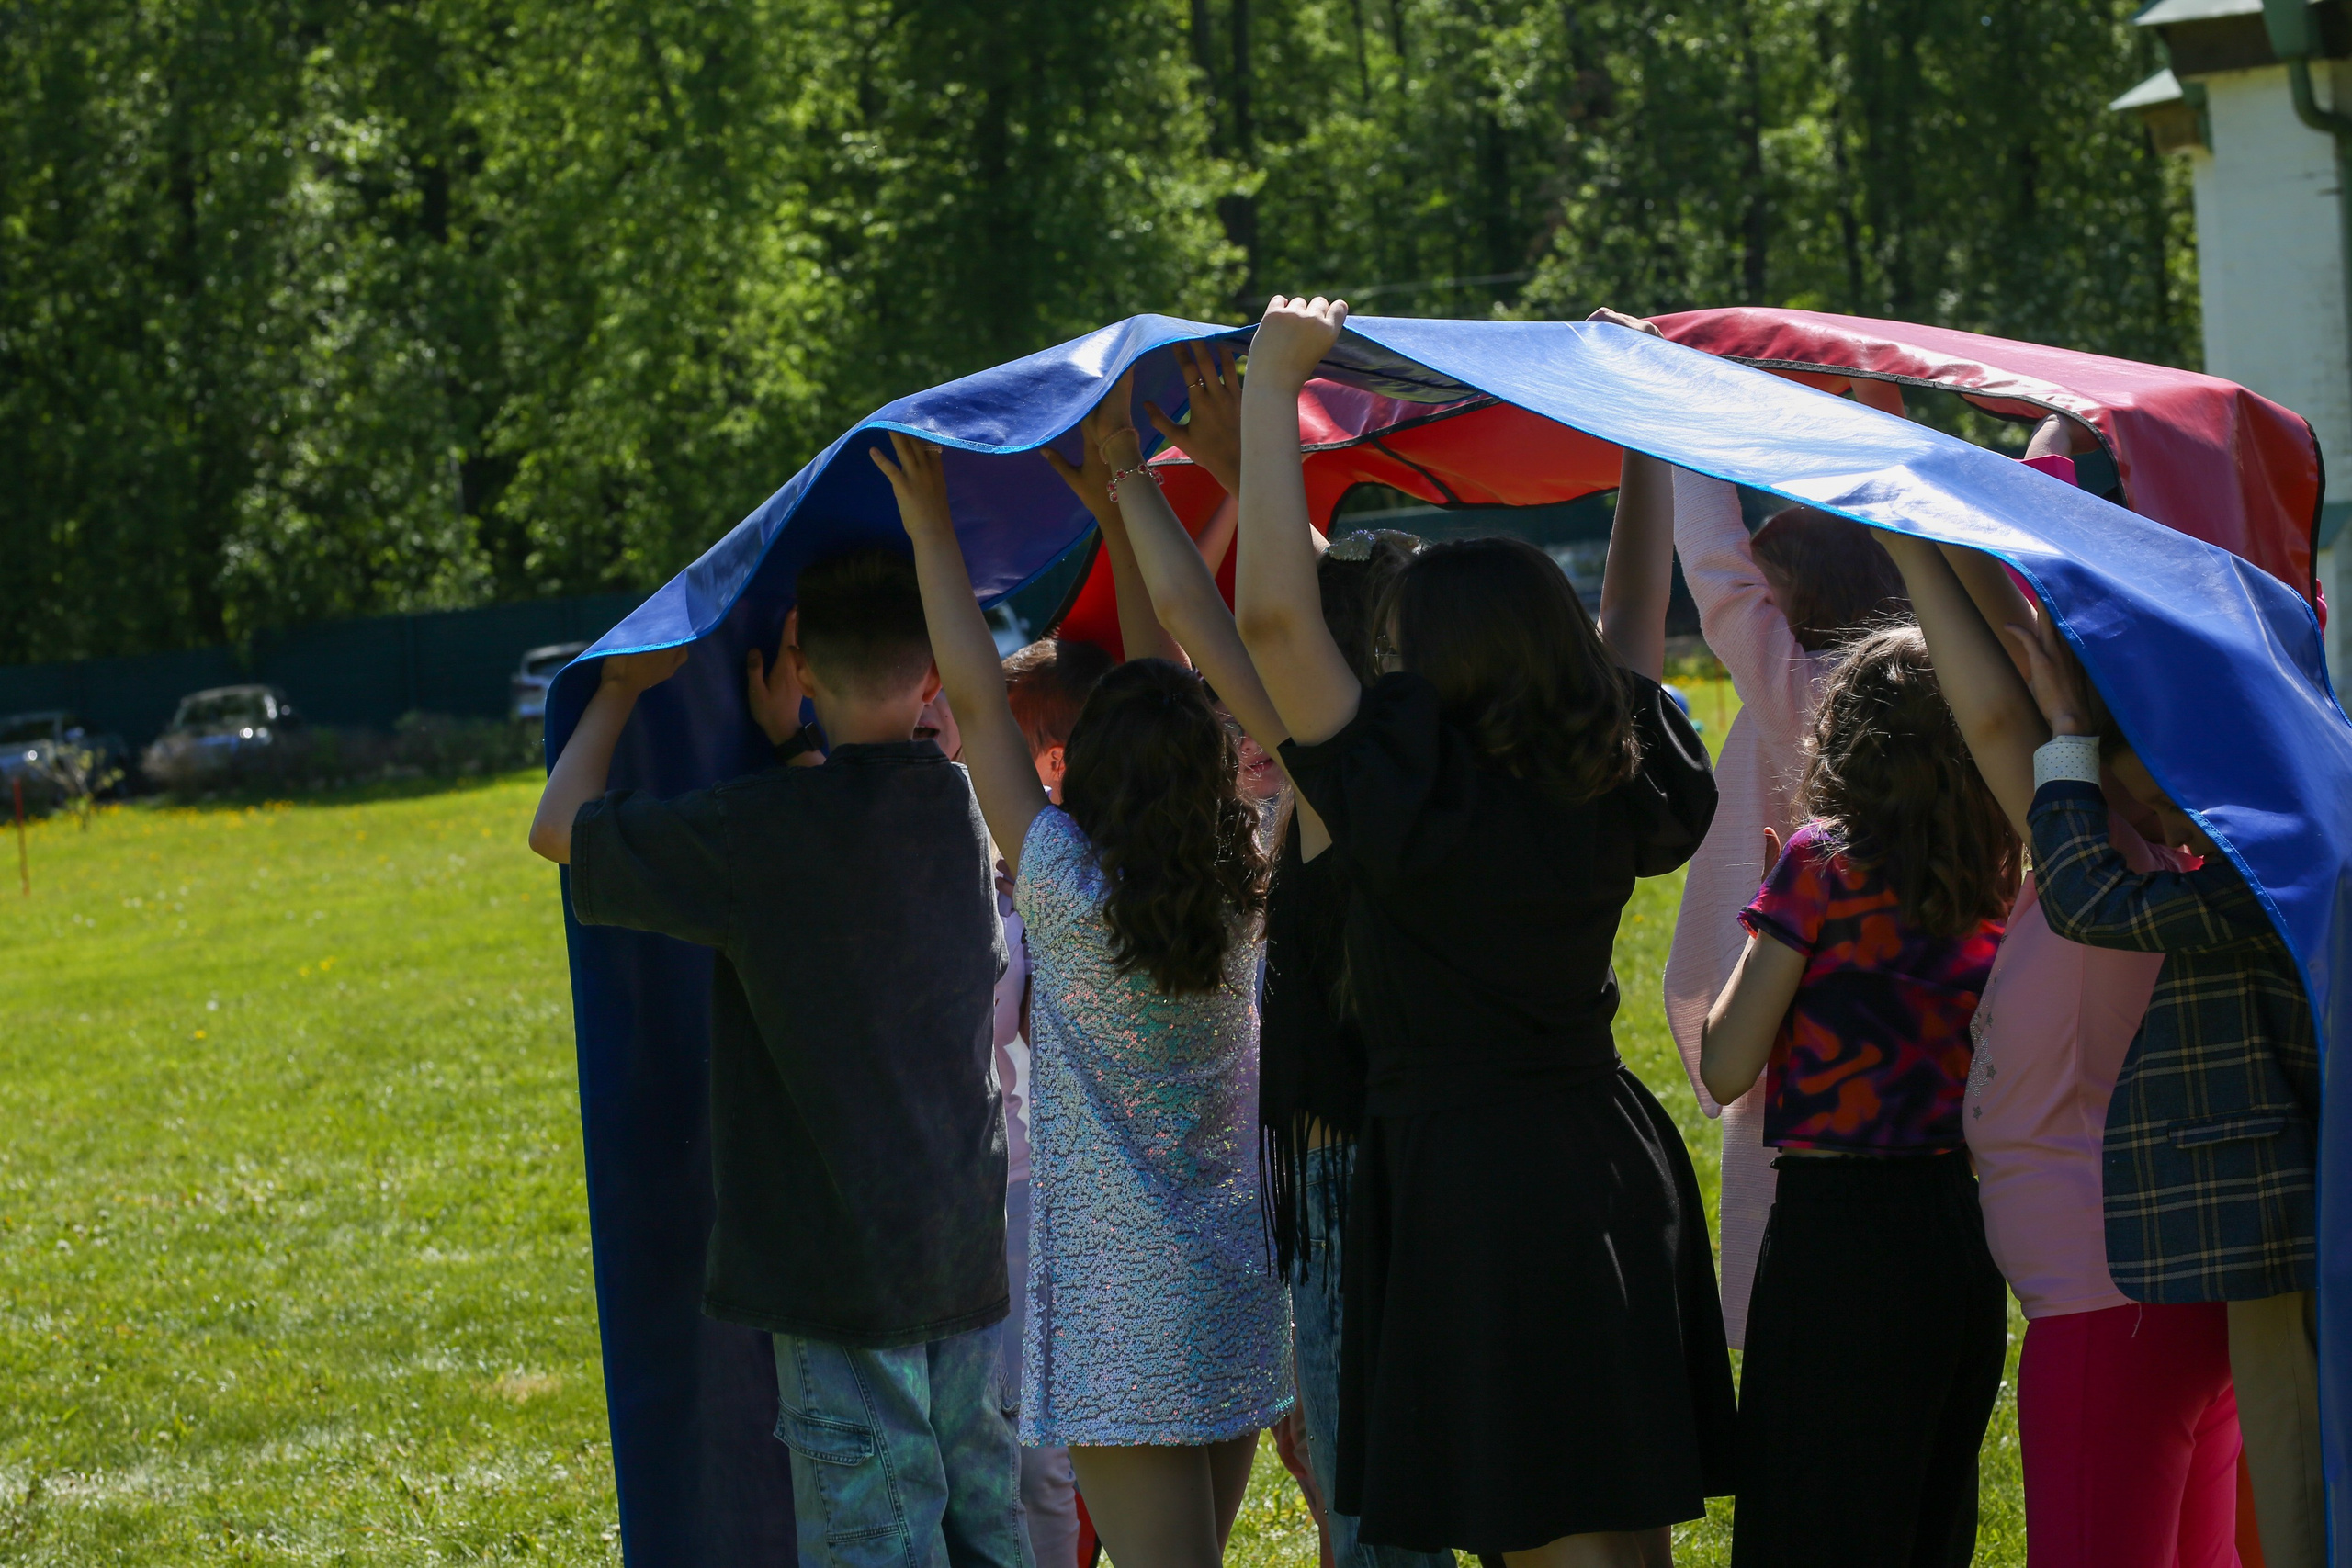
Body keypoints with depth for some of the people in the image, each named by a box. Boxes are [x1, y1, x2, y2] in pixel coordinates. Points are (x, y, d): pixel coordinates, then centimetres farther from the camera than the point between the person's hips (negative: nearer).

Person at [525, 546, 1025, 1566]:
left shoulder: (763, 831, -15)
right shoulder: (964, 805, 3)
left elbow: (559, 829, -3)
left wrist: (623, 686, 8)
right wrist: (789, 743, 22)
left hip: (842, 1264, -6)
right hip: (976, 1250, 6)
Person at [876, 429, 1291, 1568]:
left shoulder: (1067, 892, -14)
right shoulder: (1239, 894, 1)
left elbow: (975, 701, -8)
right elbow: (1165, 705, 12)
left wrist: (932, 530, 0)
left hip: (1124, 1304, -6)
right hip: (1242, 1289, 6)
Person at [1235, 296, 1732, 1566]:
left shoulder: (1418, 799, -14)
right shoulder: (1616, 793, 5)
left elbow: (1273, 616, -17)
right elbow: (1640, 618, 22)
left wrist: (1273, 385, -11)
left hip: (1473, 1185, -7)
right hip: (1617, 1168, 7)